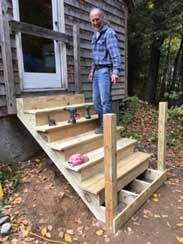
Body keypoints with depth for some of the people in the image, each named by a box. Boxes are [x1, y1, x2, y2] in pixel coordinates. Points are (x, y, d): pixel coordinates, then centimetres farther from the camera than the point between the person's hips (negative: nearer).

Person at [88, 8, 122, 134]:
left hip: (105, 70, -8)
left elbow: (115, 54, -18)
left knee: (105, 100, -8)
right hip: (97, 71, 9)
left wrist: (116, 71, -29)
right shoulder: (95, 35, 19)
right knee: (96, 100, 9)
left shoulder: (109, 33, -7)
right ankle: (102, 123, 19)